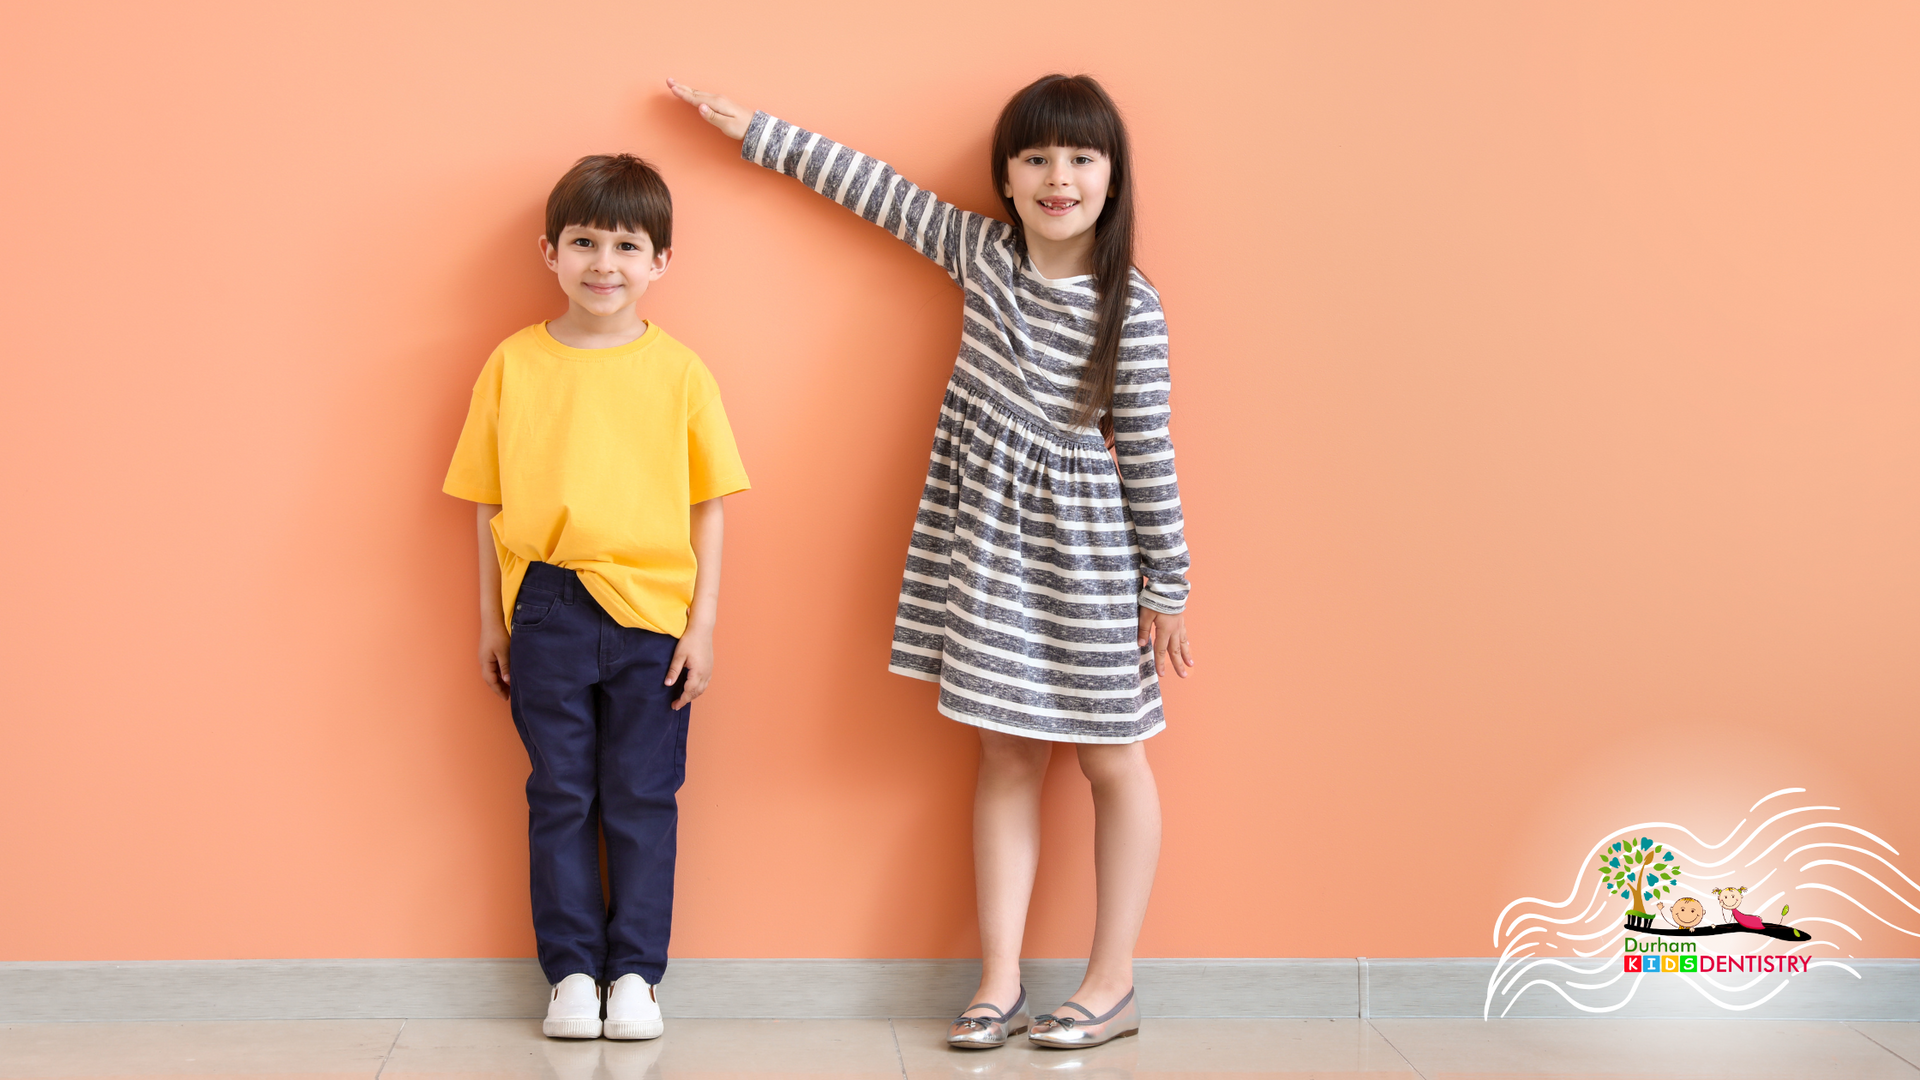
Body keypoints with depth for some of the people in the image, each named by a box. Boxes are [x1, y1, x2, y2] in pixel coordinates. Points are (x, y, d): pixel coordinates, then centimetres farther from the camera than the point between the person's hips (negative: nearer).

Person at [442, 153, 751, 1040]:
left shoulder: (678, 372, 0)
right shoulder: (513, 365, 2)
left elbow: (708, 506, 3)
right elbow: (490, 503, 7)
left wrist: (702, 624, -2)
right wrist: (491, 619, 6)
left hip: (651, 610, 0)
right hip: (547, 610, 1)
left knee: (642, 799, 6)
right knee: (560, 798, 8)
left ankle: (636, 970, 17)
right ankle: (571, 970, 18)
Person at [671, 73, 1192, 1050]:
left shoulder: (1130, 306, -11)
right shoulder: (982, 253, 1)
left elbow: (1146, 448, -9)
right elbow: (879, 190, 9)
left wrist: (1165, 590, -5)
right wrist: (753, 129, 12)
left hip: (1085, 548, -4)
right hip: (987, 538, 4)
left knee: (1111, 760, 6)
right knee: (1006, 753, 8)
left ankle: (1112, 983, 16)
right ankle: (1000, 983, 12)